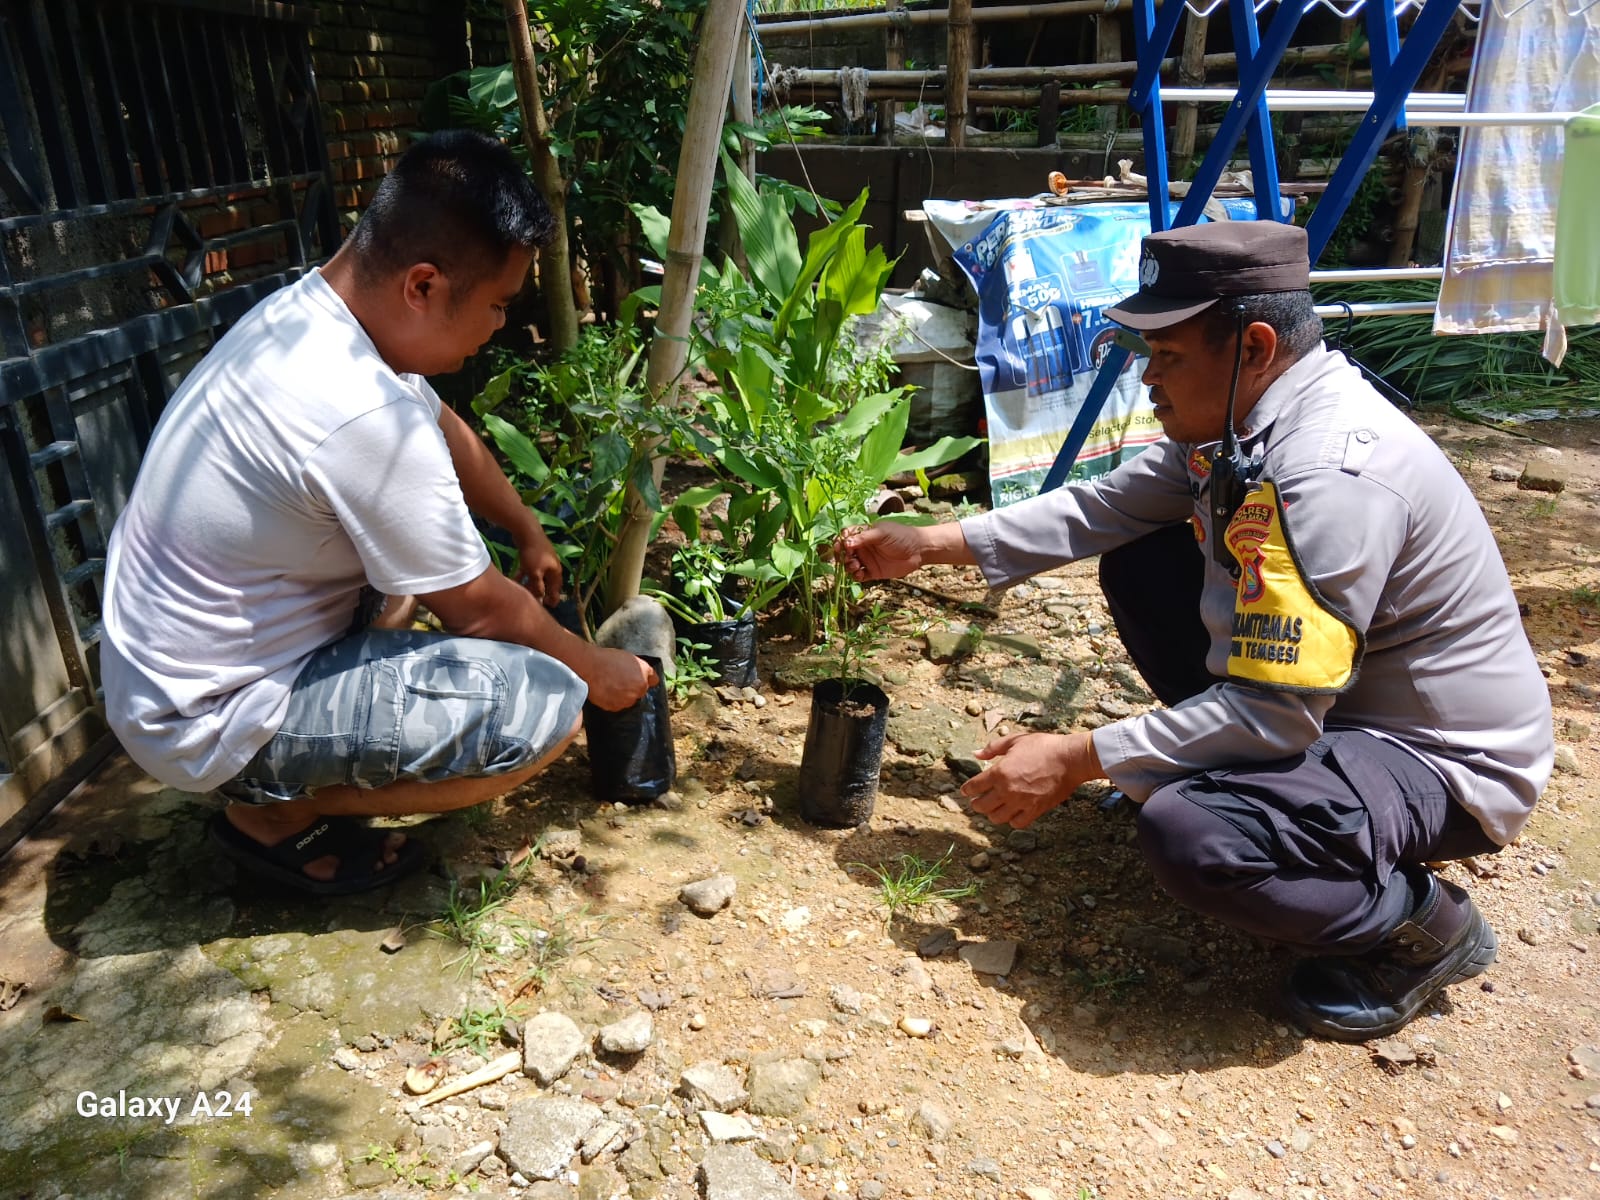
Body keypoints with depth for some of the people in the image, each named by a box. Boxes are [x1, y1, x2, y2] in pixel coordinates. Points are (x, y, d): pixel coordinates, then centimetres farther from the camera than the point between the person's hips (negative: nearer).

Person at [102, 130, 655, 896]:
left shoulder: (307, 308, -4)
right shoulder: (365, 418, -31)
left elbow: (448, 435, 14)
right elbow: (480, 609, -18)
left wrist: (529, 535, 25)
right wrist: (598, 670, -1)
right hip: (211, 722, -9)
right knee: (547, 704, -18)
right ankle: (279, 811, 1)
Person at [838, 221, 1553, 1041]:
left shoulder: (1328, 476, -31)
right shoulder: (1240, 417, -2)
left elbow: (1273, 715, -32)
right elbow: (1101, 509, 5)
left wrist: (1074, 761, -27)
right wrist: (932, 545, -1)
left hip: (1445, 762, -9)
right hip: (1332, 699, 9)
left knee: (1189, 833, -34)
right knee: (1139, 567, 6)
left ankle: (1423, 926, -4)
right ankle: (1248, 774, 14)